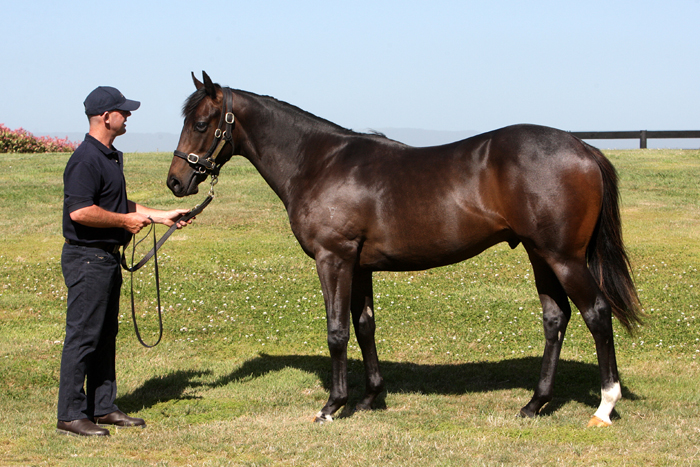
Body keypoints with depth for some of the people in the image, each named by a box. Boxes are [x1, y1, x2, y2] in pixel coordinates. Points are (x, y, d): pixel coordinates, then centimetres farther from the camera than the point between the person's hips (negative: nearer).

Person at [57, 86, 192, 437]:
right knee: (83, 336, -7)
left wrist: (160, 216, 21)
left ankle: (102, 408, 20)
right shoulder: (86, 160, -18)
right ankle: (70, 416, -3)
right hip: (87, 258, -10)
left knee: (105, 335, 13)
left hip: (107, 257, 10)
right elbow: (79, 211, -28)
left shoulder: (111, 157, 15)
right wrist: (125, 221, -17)